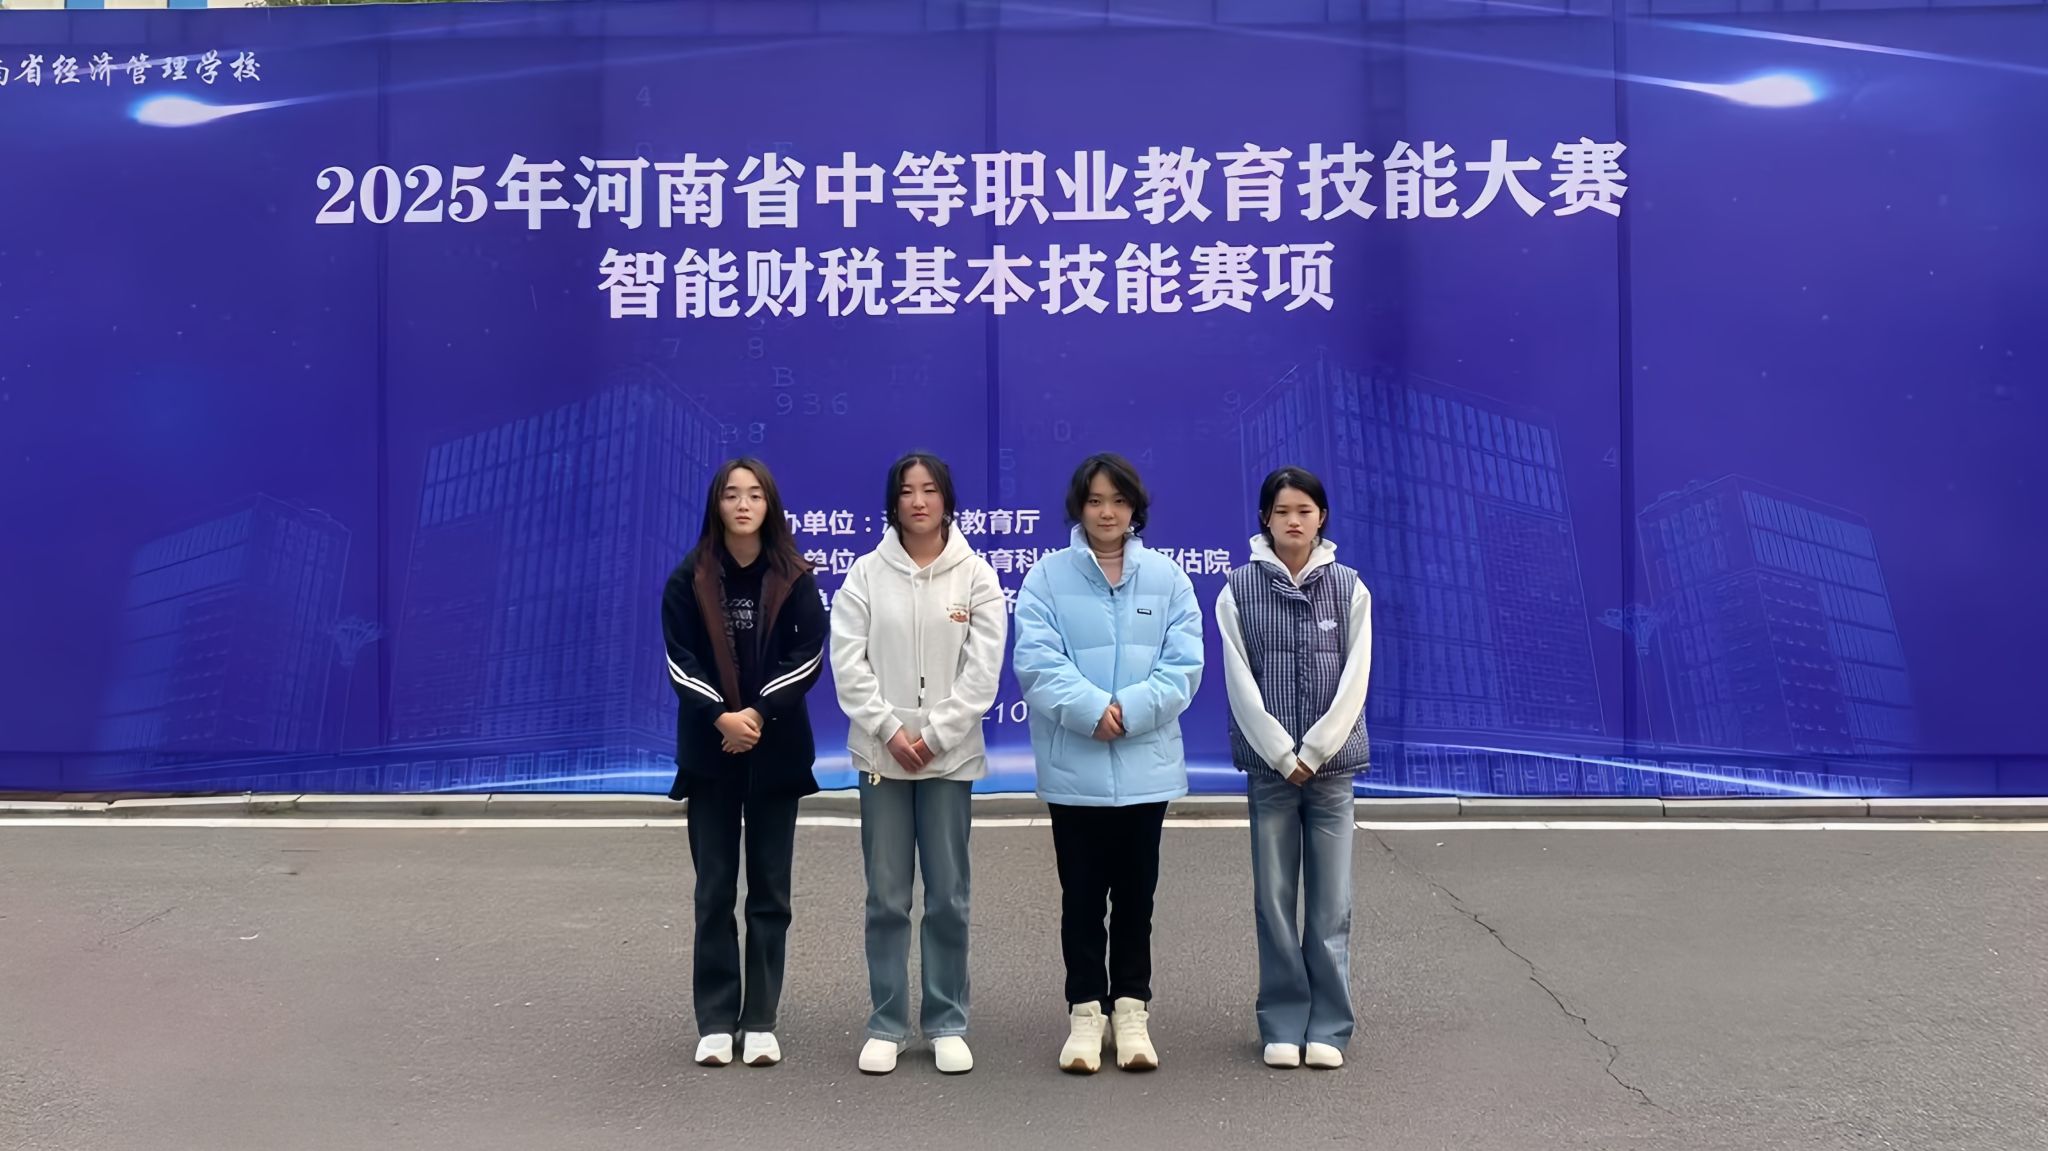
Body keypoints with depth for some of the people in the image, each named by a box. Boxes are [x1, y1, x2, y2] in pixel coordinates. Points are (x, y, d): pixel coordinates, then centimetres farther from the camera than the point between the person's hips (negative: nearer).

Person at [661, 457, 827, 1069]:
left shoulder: (794, 579, 1)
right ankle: (715, 1021, 8)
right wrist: (720, 717, -18)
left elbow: (809, 656, -5)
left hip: (776, 750, 0)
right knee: (715, 889, 3)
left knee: (770, 890, 4)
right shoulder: (689, 579, 1)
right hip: (710, 751, 0)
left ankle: (761, 1020, 10)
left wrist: (759, 712, -17)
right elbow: (679, 659, -4)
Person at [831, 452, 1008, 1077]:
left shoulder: (976, 575, 1)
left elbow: (982, 670, -4)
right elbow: (848, 662, -2)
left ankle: (947, 1025, 15)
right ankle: (887, 1025, 14)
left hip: (950, 755, 0)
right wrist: (891, 730, -12)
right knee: (886, 897, 4)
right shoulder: (865, 573, 3)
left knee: (948, 897, 4)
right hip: (881, 754, 1)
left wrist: (933, 735, -11)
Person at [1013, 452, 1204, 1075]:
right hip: (1074, 766, -1)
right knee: (1082, 895, 7)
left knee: (1136, 895, 10)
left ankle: (1132, 1010, 21)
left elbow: (1183, 663, -3)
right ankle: (1085, 1013, 17)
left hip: (1146, 764, 1)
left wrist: (1128, 710, -16)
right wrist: (1091, 708, -21)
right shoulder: (1049, 575, -1)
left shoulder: (1166, 576, 3)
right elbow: (1036, 659, -9)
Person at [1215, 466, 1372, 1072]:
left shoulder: (1350, 588, 4)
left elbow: (1354, 680, -1)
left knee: (1331, 903, 2)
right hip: (1269, 765, 0)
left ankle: (1328, 1027, 11)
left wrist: (1313, 753, -9)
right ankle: (1282, 1026, 12)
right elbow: (1241, 684, -3)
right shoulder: (1238, 590, 1)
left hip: (1332, 763, 1)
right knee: (1274, 899, 3)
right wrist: (1283, 757, -9)